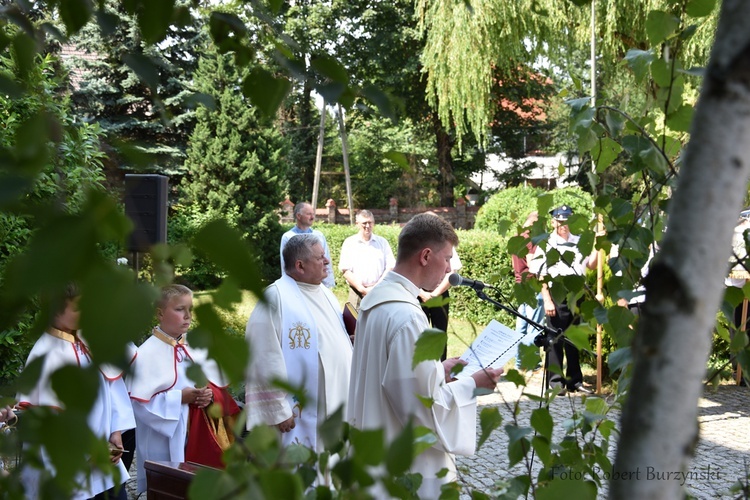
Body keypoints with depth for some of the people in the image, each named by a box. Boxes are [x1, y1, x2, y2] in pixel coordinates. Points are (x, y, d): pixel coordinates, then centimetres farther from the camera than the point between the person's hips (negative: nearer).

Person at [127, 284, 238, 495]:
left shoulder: (197, 347, 7)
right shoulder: (147, 354, -10)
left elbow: (219, 387, 12)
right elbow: (140, 402, -14)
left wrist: (211, 394, -9)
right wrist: (180, 398, -18)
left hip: (200, 437, 5)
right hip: (165, 444, -5)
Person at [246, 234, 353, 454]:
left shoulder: (325, 294, 12)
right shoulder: (276, 298, -14)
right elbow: (266, 360, -17)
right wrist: (278, 410, -17)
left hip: (335, 405, 8)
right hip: (301, 413, -8)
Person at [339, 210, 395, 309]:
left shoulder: (382, 242, 10)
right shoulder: (349, 243, 6)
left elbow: (390, 267, 5)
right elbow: (346, 271, -1)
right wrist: (363, 289, -10)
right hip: (357, 292, -1)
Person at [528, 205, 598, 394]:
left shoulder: (579, 242, 10)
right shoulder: (546, 245, -3)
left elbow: (591, 265, 8)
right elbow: (541, 276, -7)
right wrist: (547, 300, -14)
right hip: (557, 298, -4)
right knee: (555, 341, -1)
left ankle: (574, 380, 20)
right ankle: (555, 381, 6)